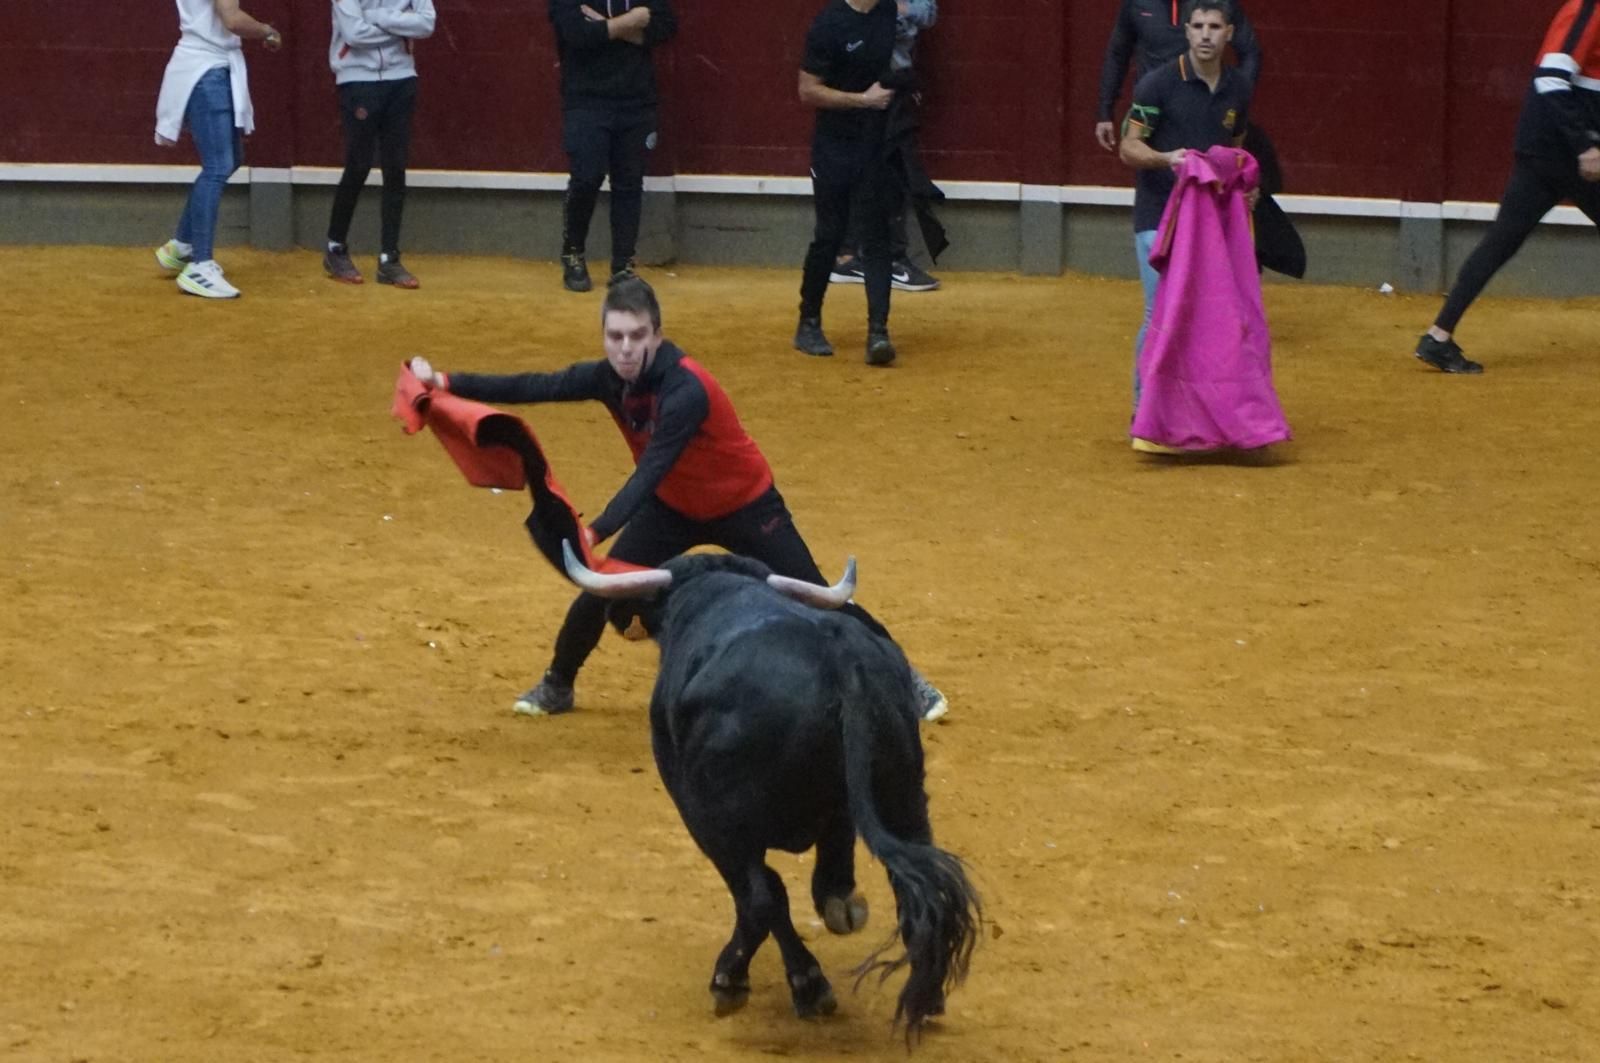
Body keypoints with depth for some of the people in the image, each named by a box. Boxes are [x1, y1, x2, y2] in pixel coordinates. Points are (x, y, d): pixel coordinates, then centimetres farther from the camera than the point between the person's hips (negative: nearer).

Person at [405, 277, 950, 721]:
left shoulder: (686, 390, -37)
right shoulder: (608, 378, -17)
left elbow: (650, 472, -45)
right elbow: (533, 388, -20)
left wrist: (595, 532, -55)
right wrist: (446, 383, -29)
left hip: (744, 505, -5)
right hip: (673, 506, 5)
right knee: (600, 589, -3)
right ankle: (557, 685, 19)